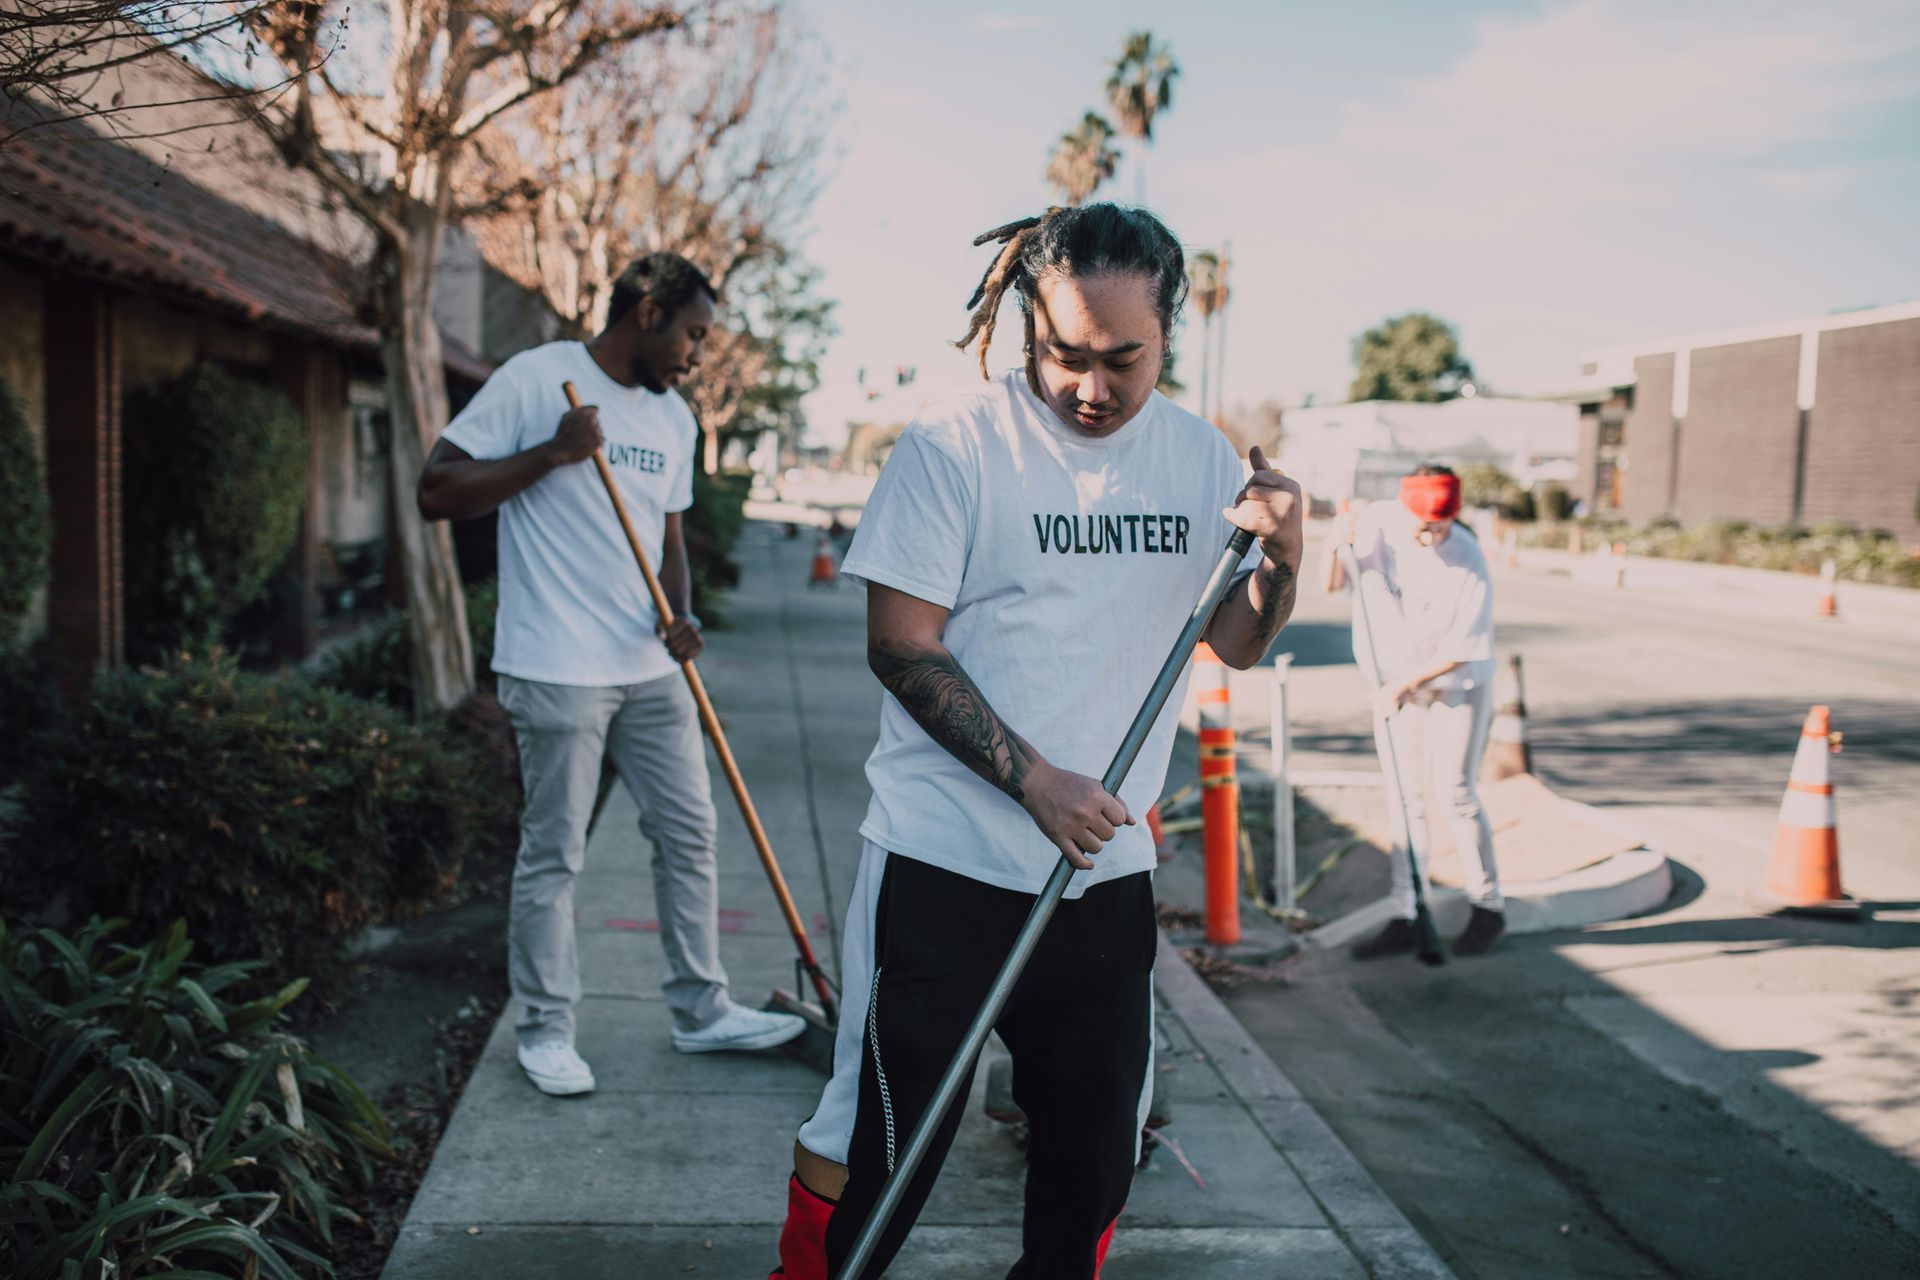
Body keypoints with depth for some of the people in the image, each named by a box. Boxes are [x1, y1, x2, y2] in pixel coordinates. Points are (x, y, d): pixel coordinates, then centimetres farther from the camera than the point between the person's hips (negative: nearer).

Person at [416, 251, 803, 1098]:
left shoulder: (673, 418, 13)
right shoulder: (536, 380, -8)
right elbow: (436, 491, -11)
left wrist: (679, 615, 3)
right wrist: (550, 453, -20)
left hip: (648, 669, 7)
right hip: (556, 670, -7)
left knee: (689, 834, 11)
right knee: (552, 855, 2)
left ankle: (701, 1011, 24)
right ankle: (544, 1028, 18)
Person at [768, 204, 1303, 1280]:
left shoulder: (1202, 457, 5)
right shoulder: (956, 445, -10)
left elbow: (1236, 645, 11)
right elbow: (899, 646, -11)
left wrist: (1283, 558, -10)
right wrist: (1033, 779, -18)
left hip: (1109, 869, 5)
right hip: (943, 865, -4)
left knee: (1099, 1151, 16)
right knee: (875, 1147, 3)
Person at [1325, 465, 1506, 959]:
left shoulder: (1468, 561, -22)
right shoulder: (1377, 522, -12)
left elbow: (1461, 652, -18)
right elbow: (1332, 585, -3)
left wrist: (1405, 683, -18)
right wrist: (1335, 549, -21)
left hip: (1456, 686, -4)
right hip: (1393, 686, 4)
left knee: (1454, 795, -4)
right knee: (1403, 802, 5)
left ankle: (1487, 907, 14)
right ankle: (1404, 918, 10)